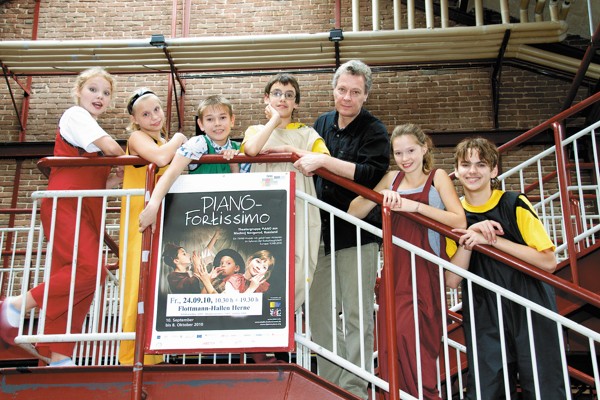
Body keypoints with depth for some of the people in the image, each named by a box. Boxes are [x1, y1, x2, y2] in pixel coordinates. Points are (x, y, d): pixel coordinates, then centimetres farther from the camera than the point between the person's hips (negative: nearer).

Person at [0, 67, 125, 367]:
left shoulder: (93, 135, 26)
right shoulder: (75, 114, -1)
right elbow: (111, 147, -16)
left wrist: (119, 177, 6)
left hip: (86, 211, 9)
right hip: (65, 205, -9)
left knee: (71, 280, 2)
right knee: (91, 269, -24)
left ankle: (60, 358, 1)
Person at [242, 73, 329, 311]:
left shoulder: (306, 134, 15)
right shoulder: (256, 130, 18)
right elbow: (251, 149, -8)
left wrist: (290, 149, -7)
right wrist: (274, 119, 2)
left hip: (299, 212, 0)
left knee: (297, 274, -9)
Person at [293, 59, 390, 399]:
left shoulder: (374, 131, -6)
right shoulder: (323, 124, 12)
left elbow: (371, 175, -22)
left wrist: (324, 161, -24)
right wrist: (304, 162, 8)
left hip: (358, 233, -6)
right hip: (323, 231, 6)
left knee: (357, 315, -2)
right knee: (320, 313, 9)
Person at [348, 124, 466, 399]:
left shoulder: (437, 177, 2)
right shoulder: (392, 179, 12)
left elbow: (459, 221, -11)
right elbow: (354, 212, 8)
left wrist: (416, 206, -19)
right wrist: (380, 196, -9)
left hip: (426, 271, -4)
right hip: (396, 271, 4)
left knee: (410, 337, -14)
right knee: (392, 339, -1)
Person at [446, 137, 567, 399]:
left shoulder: (514, 205, -4)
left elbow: (548, 262, -13)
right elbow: (451, 280, -4)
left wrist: (493, 240, -18)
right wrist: (468, 240, -18)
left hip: (531, 315, -2)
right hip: (485, 322, 2)